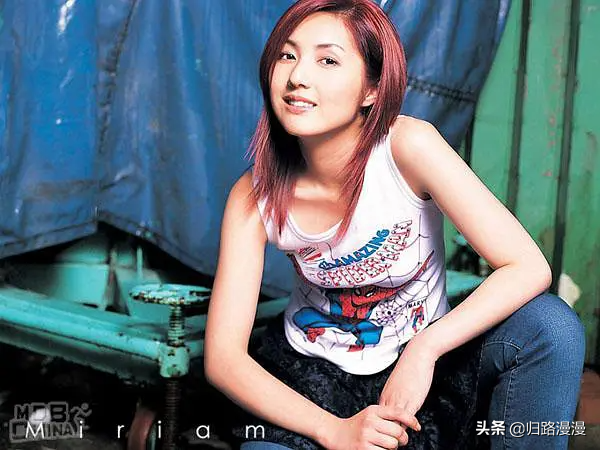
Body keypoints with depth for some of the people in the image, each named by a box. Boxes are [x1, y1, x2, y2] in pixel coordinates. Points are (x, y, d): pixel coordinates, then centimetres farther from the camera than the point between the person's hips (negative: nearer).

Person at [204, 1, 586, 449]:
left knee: (549, 324, -24)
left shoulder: (408, 144, -22)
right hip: (313, 373, 1)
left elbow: (529, 268, -23)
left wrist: (424, 350, -29)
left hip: (422, 362, 0)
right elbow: (223, 357, -16)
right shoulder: (254, 195, -16)